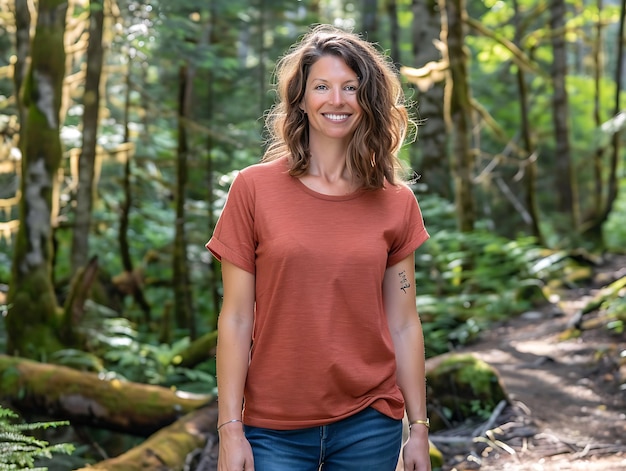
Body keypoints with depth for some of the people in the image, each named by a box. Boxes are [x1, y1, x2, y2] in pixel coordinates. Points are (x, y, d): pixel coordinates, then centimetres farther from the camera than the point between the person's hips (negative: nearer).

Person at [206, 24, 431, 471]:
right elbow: (236, 320, -4)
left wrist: (420, 428, 4)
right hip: (275, 429, -2)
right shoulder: (254, 188, -4)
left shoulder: (397, 203, 2)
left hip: (370, 425, 2)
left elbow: (403, 324, 4)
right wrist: (230, 428, -7)